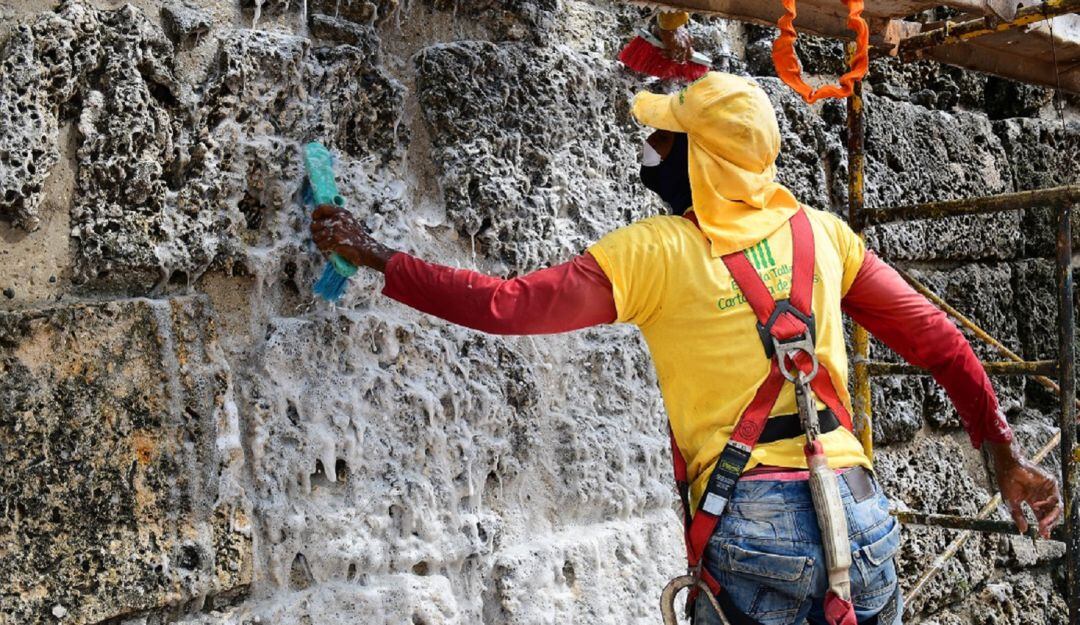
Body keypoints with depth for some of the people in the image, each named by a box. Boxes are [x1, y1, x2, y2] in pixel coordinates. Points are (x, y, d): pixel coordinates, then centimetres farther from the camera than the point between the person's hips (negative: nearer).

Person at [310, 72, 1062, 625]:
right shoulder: (823, 233, 7)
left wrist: (377, 255, 2)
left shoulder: (654, 252, -5)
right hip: (860, 510, 4)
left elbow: (508, 304, -7)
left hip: (752, 523, -4)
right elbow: (936, 337, 9)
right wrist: (1004, 451, 17)